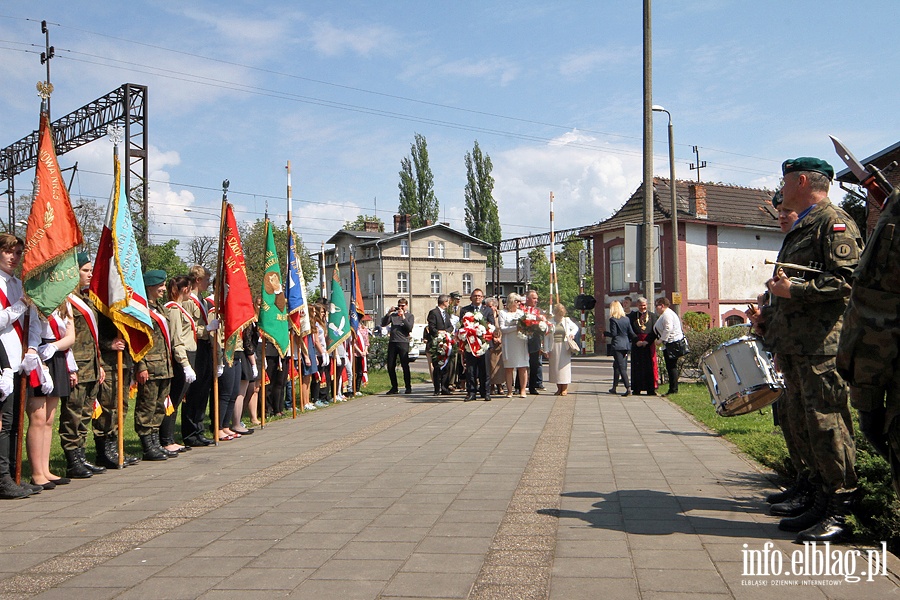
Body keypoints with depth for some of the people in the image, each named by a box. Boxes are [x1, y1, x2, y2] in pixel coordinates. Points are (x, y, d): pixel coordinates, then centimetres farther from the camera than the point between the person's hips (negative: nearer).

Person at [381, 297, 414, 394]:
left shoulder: (410, 316, 9)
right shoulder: (393, 315, 16)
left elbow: (409, 328, -5)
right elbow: (383, 324, 6)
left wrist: (403, 317, -12)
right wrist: (389, 313, -4)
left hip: (403, 343, -4)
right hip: (392, 342, 4)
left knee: (405, 365, -6)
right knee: (390, 366, 3)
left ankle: (408, 387, 1)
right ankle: (394, 387, 13)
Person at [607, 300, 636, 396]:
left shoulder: (613, 319, -9)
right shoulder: (627, 319, 7)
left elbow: (613, 334, -12)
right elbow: (631, 332, 5)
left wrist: (605, 333, 4)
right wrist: (636, 339, 20)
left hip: (617, 345, -6)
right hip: (626, 345, 6)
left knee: (621, 368, -7)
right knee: (616, 366, 18)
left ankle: (628, 388, -18)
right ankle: (614, 387, 26)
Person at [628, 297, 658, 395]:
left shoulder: (652, 315, 7)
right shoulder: (632, 316, 8)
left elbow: (654, 331, 1)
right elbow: (630, 331, 3)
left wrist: (647, 341, -11)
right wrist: (636, 341, -10)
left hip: (649, 344, -1)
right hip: (636, 344, 1)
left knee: (650, 366, -2)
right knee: (637, 367, 2)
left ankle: (651, 389, 2)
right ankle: (637, 389, 8)